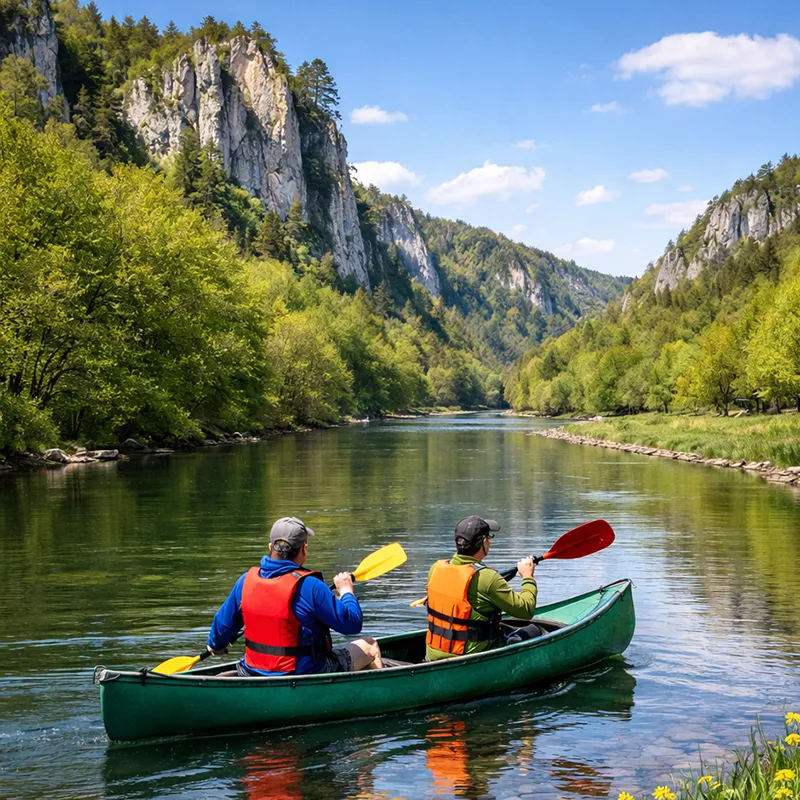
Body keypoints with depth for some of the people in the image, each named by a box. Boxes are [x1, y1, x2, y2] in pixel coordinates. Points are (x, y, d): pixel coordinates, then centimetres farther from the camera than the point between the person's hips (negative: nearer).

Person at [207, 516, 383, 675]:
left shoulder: (247, 580, -7)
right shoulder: (310, 586, -23)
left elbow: (223, 625, 5)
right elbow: (353, 623, -16)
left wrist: (215, 645, 27)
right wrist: (346, 591, 2)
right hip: (306, 674, -6)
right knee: (370, 646, 15)